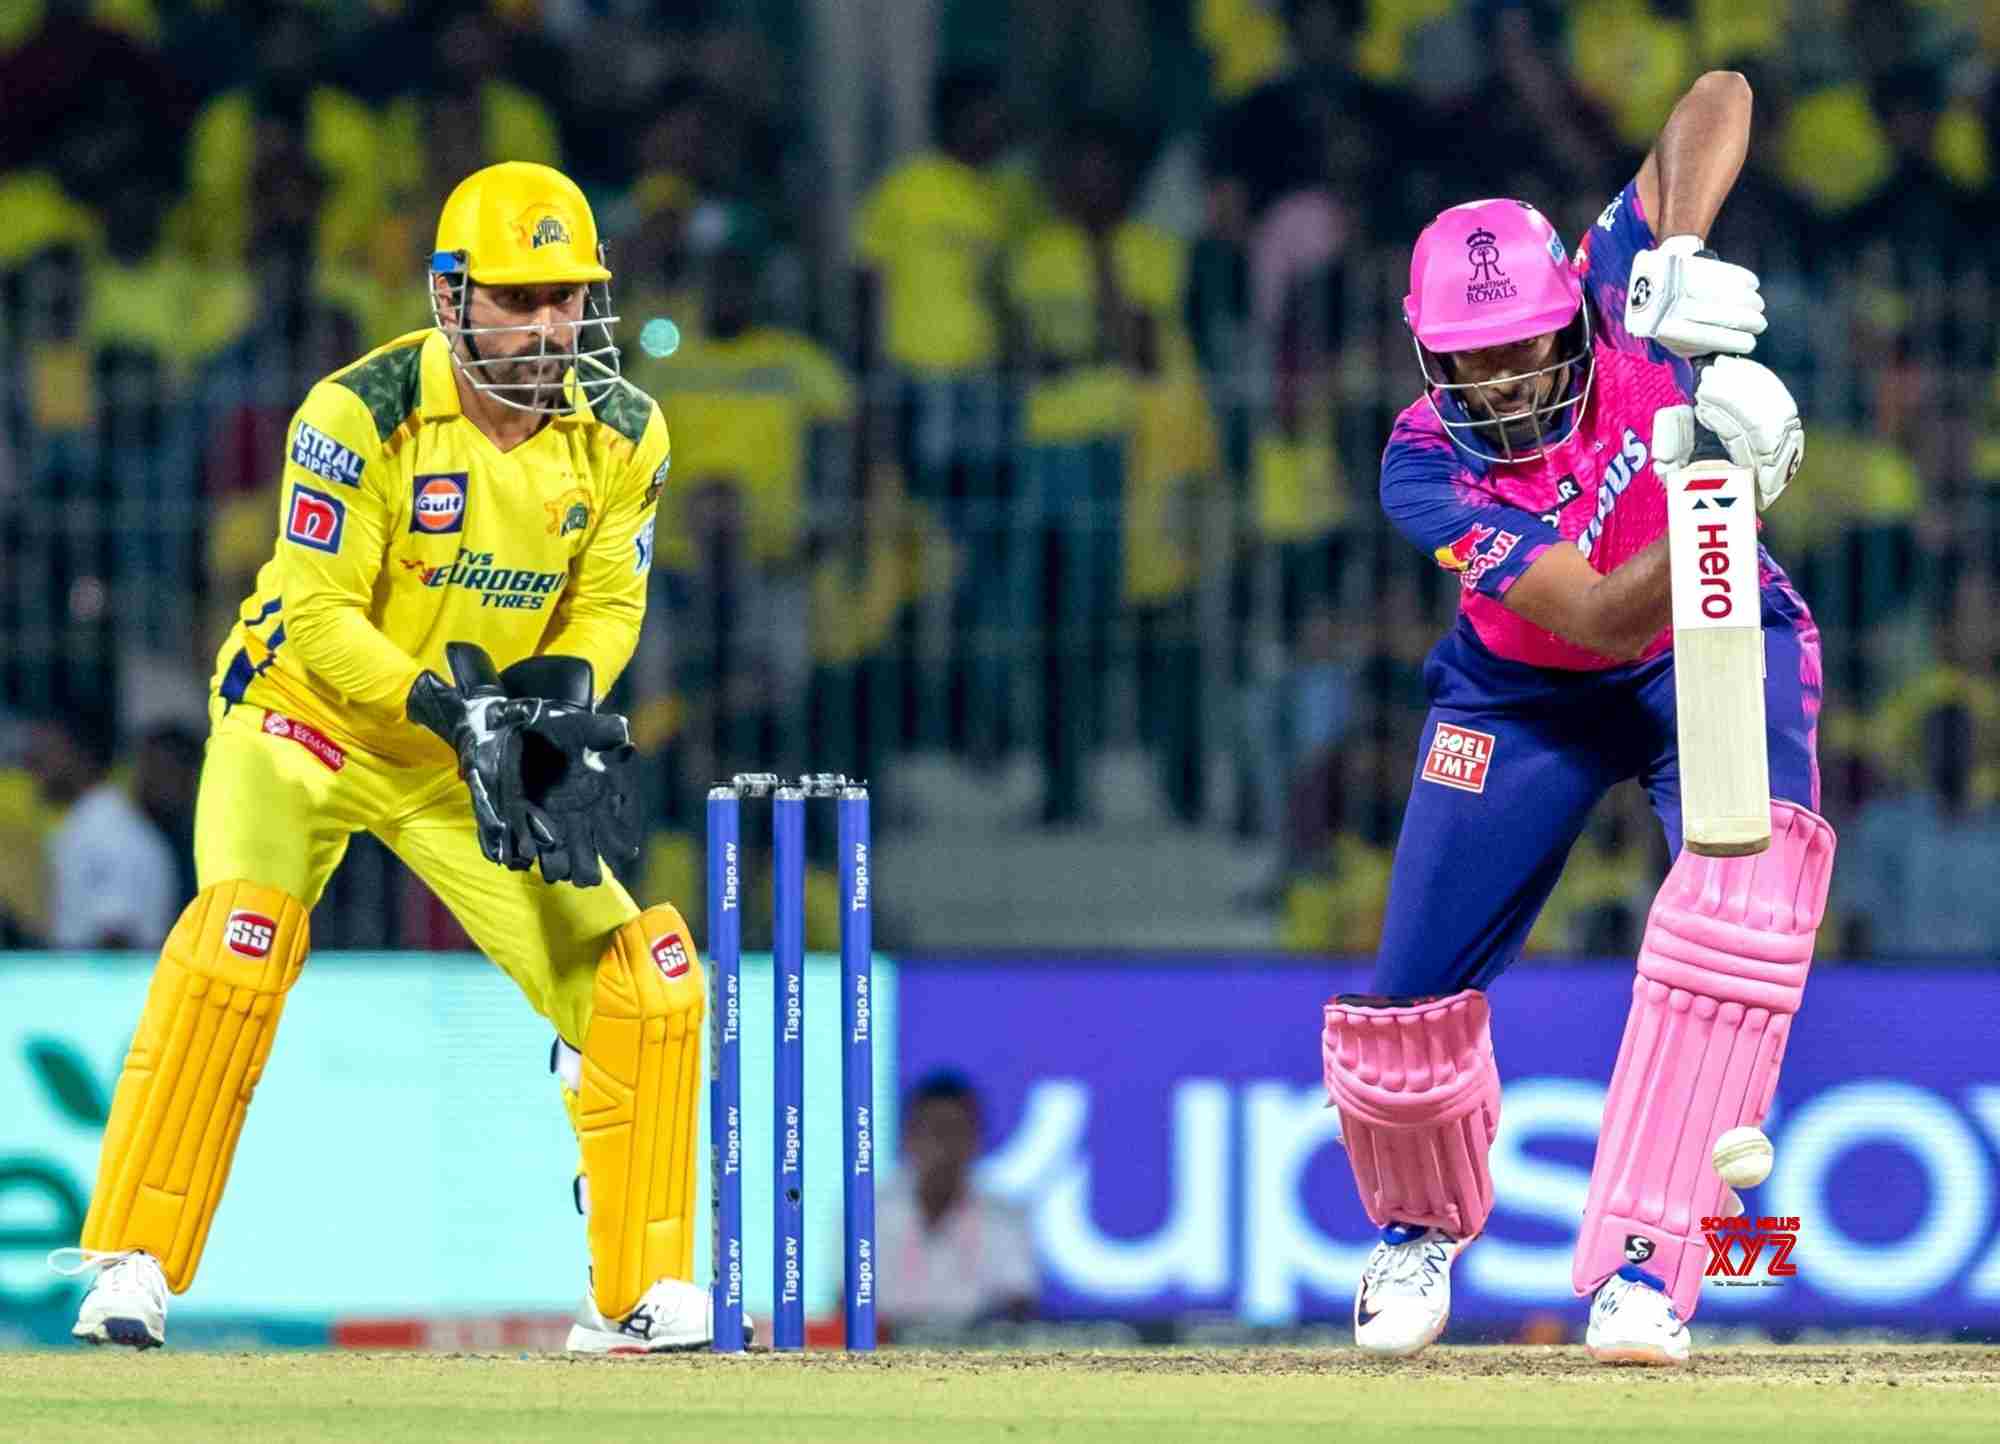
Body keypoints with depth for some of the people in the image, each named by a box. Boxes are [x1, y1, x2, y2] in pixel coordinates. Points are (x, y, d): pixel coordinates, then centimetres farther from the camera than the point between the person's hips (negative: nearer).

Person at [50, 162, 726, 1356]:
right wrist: (445, 706, -35)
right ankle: (132, 1268, -24)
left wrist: (567, 688, -21)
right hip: (306, 720, -5)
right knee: (240, 934, -30)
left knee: (645, 978, -5)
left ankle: (643, 1293, 9)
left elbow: (610, 599, 1)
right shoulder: (362, 415, -23)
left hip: (474, 762, 5)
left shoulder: (620, 436, -8)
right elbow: (317, 616, -23)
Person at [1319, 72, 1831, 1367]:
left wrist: (1679, 259, -42)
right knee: (1415, 998, -1)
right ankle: (1425, 1224, 37)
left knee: (1750, 871, -31)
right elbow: (1600, 617, -37)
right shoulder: (1426, 469, -28)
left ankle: (1644, 1263, -32)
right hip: (1530, 692, 0)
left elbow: (1718, 100, -25)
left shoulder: (1611, 299, -24)